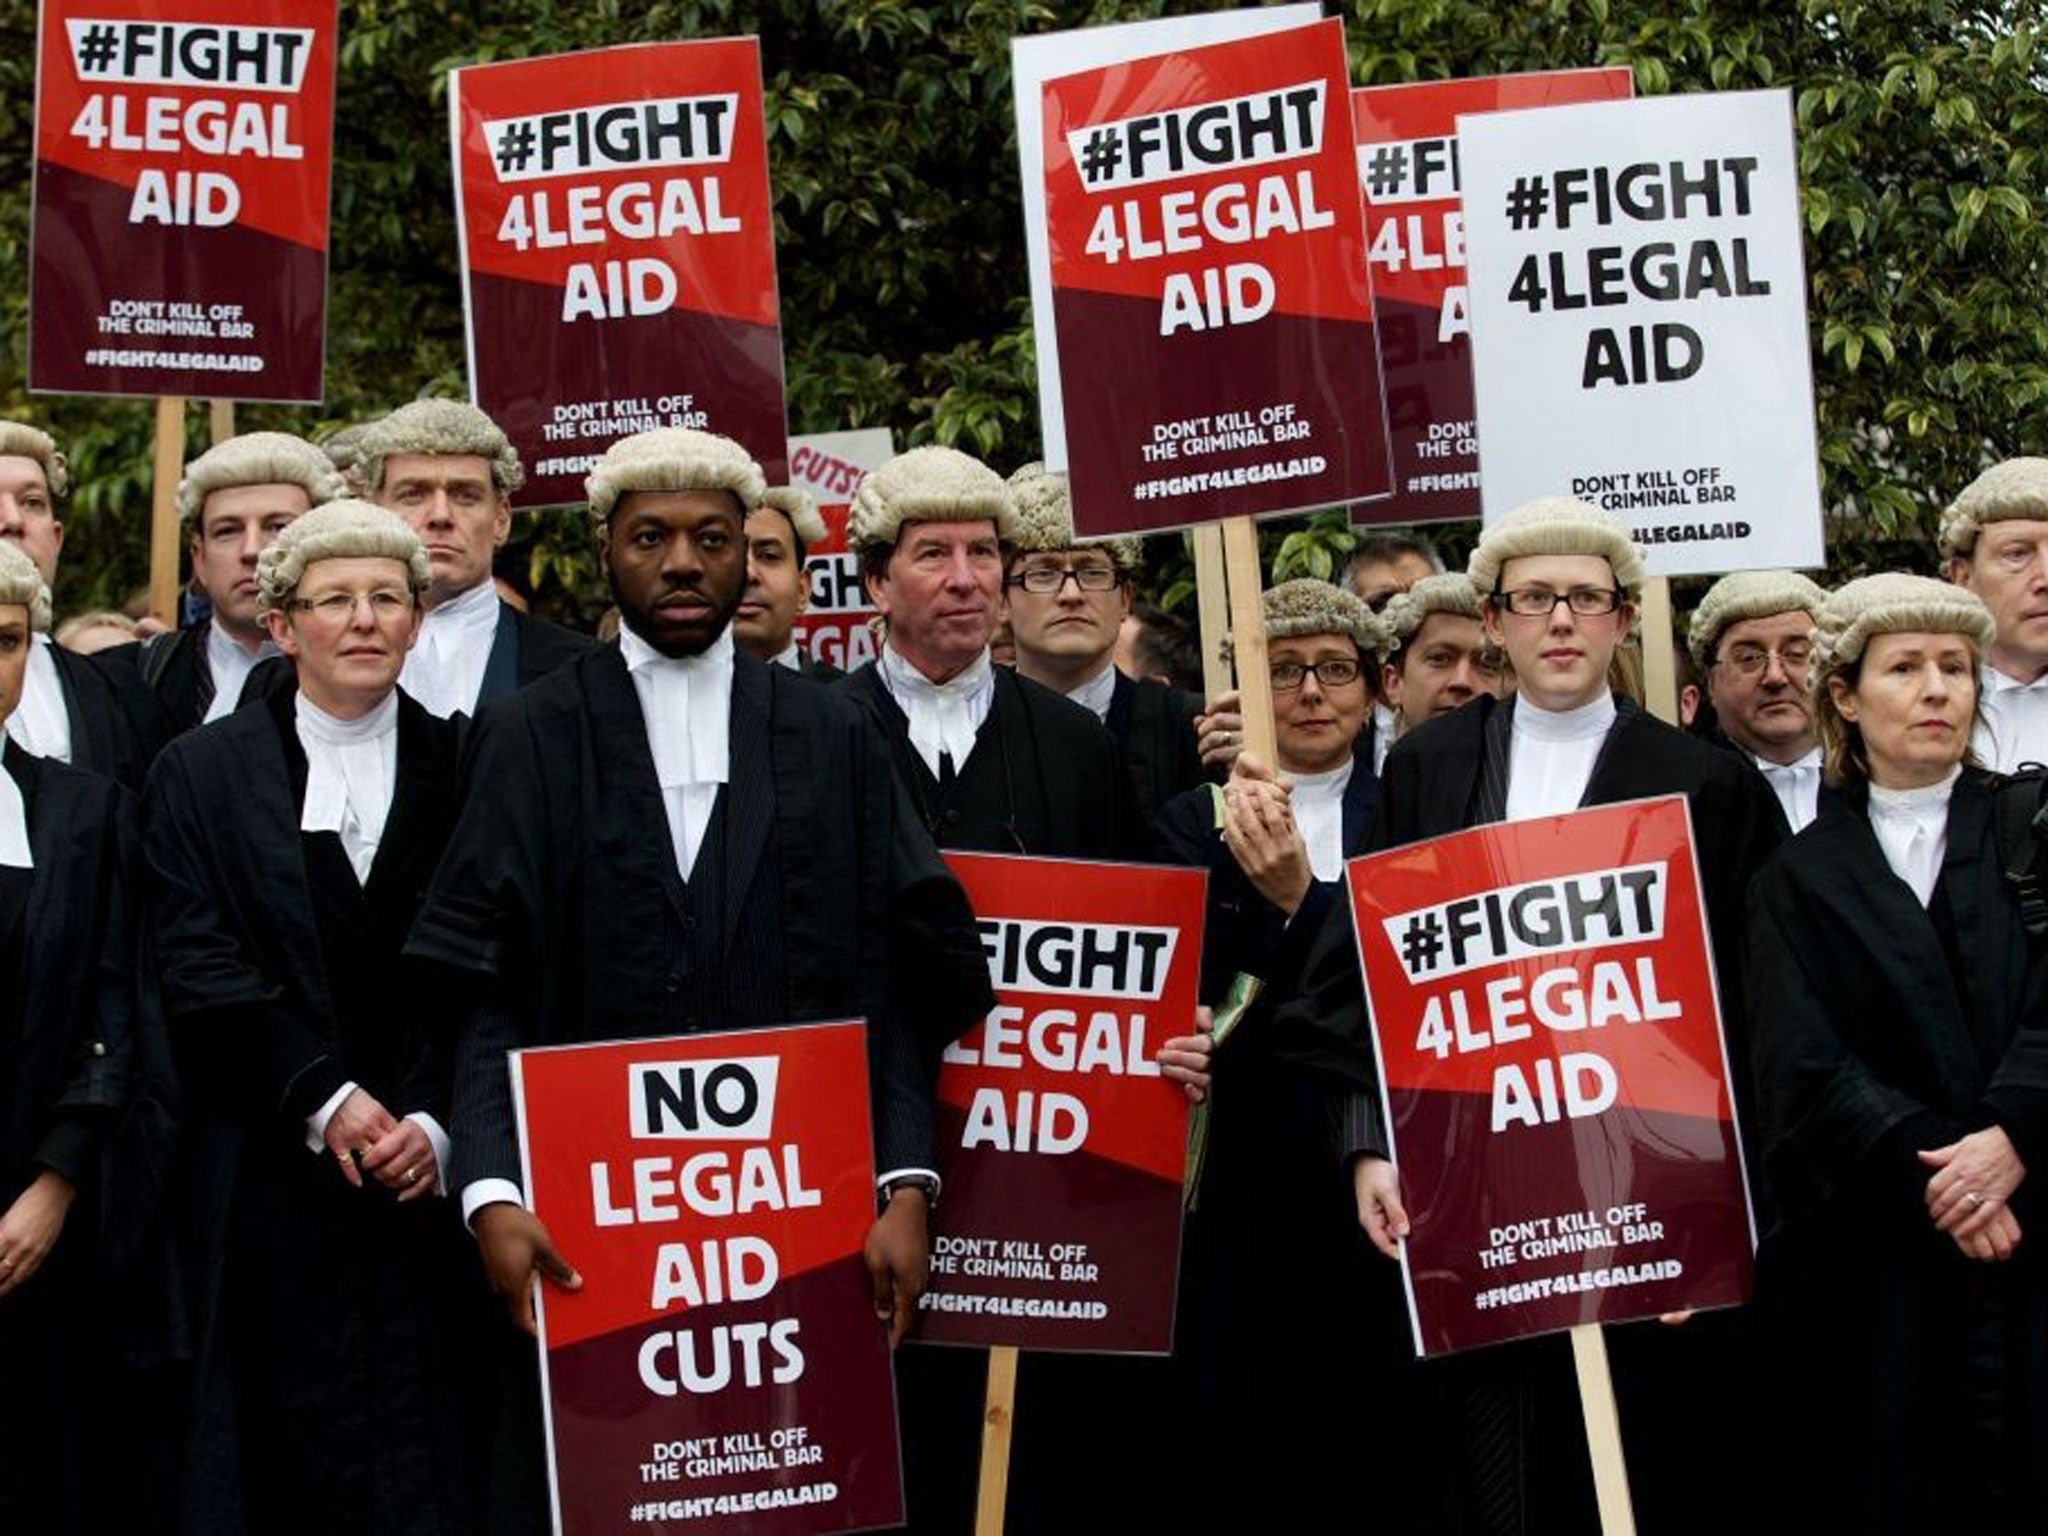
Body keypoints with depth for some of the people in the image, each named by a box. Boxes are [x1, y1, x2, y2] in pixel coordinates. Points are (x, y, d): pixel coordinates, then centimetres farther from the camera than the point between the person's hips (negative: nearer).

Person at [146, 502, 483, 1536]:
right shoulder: (200, 774, 7)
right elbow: (197, 967, -2)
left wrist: (437, 1125, -11)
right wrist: (324, 1100, -12)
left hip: (430, 1181, 0)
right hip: (270, 1191, 0)